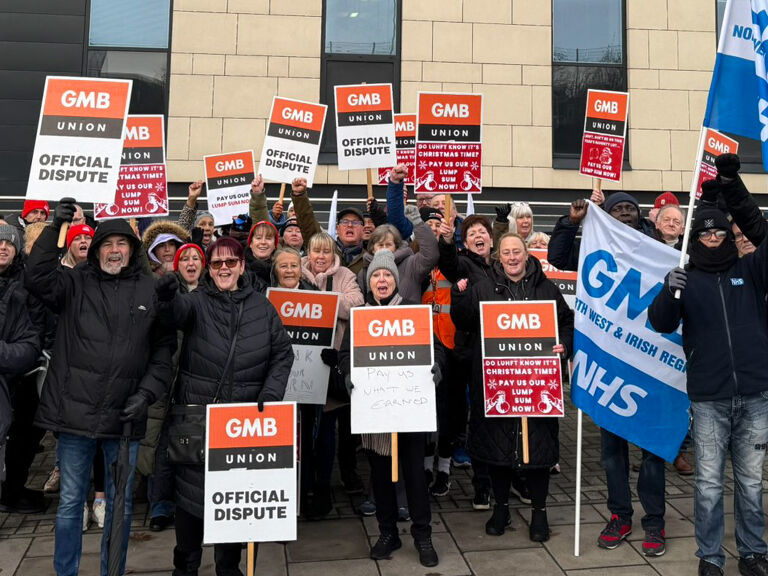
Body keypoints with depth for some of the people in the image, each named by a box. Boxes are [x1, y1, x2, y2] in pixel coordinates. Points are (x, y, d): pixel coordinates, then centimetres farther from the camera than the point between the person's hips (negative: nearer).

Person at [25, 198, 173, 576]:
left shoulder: (150, 291, 2)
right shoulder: (76, 283, 4)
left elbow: (164, 349, 3)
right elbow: (37, 278, -14)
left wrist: (147, 392, -7)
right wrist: (56, 227, -18)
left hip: (124, 416, 0)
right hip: (75, 412, 0)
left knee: (121, 504, 12)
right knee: (70, 501, 13)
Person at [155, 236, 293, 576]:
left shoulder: (262, 308, 7)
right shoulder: (197, 301, 1)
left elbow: (282, 353, 8)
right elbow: (178, 313, -22)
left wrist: (271, 392, -5)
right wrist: (168, 299, -46)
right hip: (197, 413, -1)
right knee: (191, 493, 5)